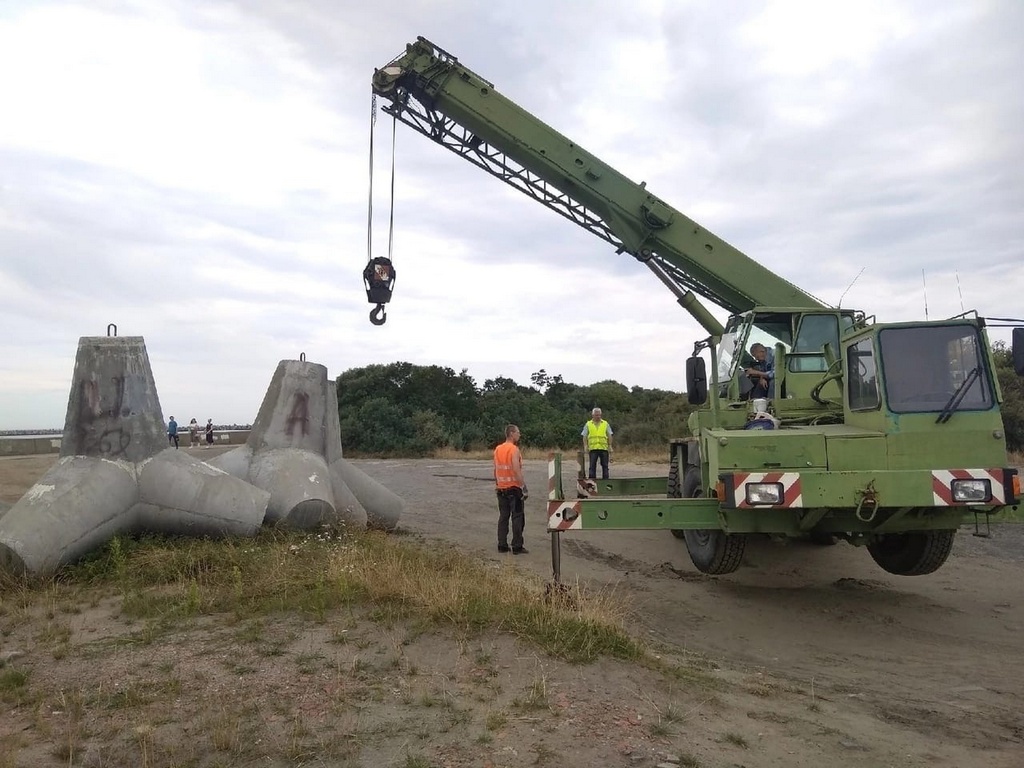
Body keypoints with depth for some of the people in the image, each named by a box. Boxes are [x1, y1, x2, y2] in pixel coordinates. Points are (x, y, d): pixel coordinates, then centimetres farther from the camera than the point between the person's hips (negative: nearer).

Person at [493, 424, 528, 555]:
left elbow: (495, 470, 13)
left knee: (503, 517, 12)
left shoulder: (497, 449, 9)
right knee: (517, 518, -1)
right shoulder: (514, 450, -14)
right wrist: (524, 487, -19)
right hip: (514, 488, -7)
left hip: (501, 489, 7)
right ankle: (517, 546, 0)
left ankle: (502, 545, 14)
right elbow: (517, 471, -21)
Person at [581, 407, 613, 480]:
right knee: (592, 465, 0)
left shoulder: (605, 424, 11)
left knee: (605, 465, 4)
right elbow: (584, 436, 6)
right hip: (593, 448, -1)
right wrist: (585, 446, -4)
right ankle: (592, 479, 3)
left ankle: (605, 479, 10)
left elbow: (609, 436, 10)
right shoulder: (588, 424, 9)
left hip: (604, 448, 1)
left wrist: (610, 446, 1)